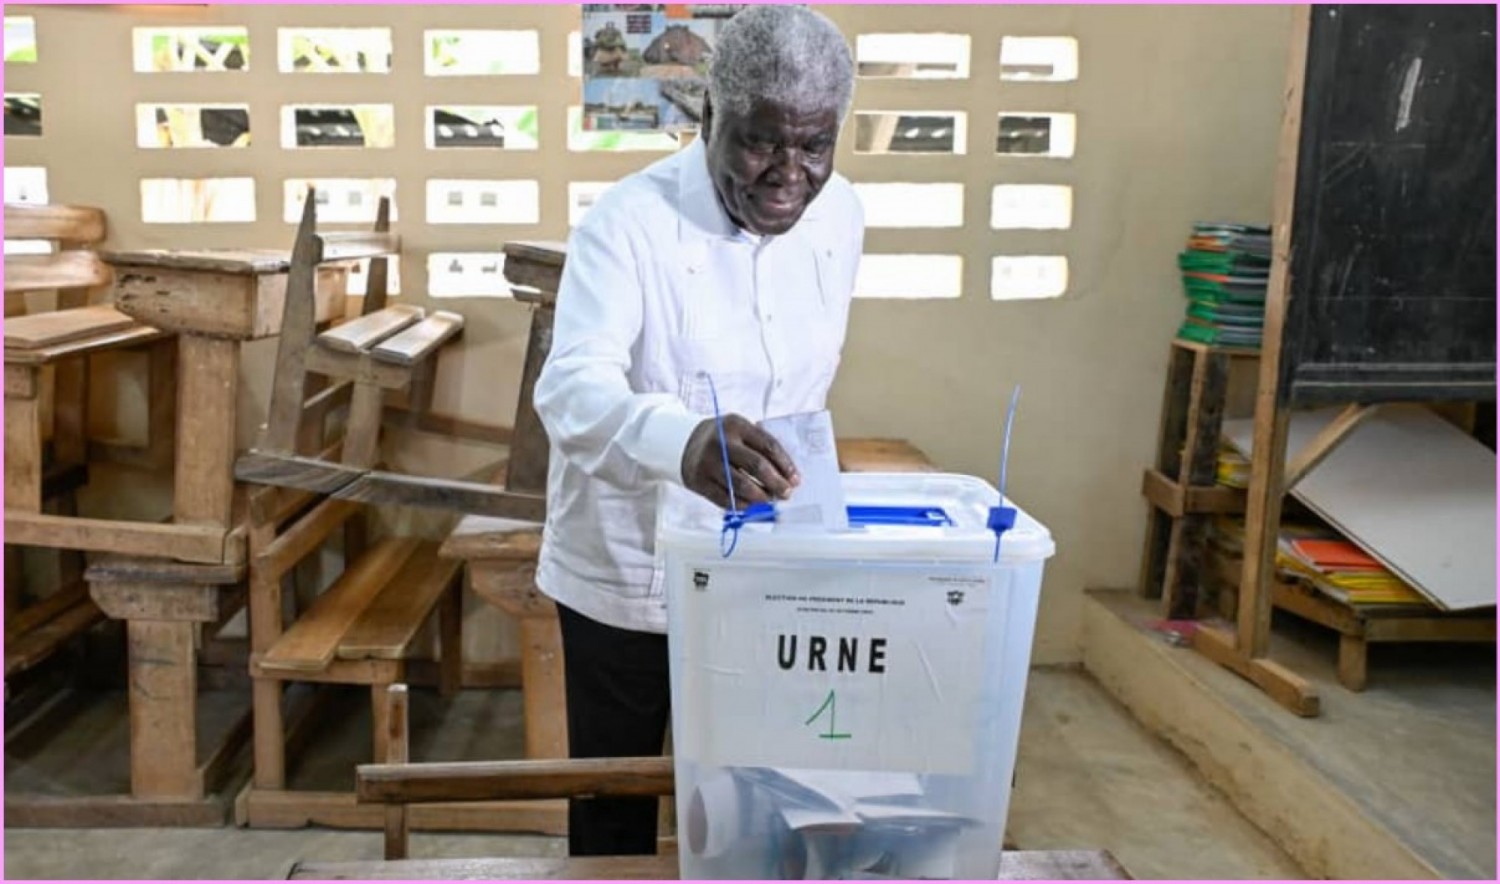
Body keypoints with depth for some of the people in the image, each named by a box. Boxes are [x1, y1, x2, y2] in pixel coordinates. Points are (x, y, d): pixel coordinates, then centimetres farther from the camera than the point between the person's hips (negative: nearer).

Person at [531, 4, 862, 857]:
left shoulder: (841, 216, -5)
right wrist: (680, 442, -56)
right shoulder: (626, 222, -22)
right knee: (614, 798, 16)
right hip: (626, 575, -4)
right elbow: (573, 389, -36)